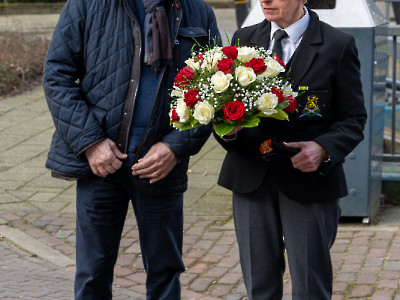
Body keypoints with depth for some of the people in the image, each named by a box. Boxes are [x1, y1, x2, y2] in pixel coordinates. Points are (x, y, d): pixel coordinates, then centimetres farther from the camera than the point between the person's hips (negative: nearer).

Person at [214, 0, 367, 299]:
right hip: (251, 178, 3)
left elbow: (353, 119, -2)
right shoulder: (244, 40, 8)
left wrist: (323, 148, -20)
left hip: (308, 178, -3)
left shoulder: (338, 46, -3)